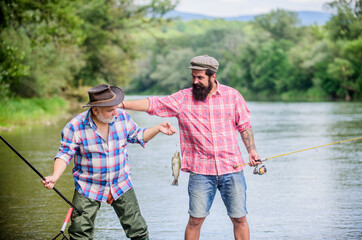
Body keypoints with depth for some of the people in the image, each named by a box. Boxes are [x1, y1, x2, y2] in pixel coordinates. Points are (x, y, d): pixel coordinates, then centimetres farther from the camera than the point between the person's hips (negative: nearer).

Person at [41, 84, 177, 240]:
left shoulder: (122, 117, -4)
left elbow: (138, 137, 12)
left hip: (121, 185, 3)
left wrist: (158, 128, -3)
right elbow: (65, 154, -10)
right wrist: (54, 177, -25)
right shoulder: (75, 127, -15)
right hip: (88, 189, -2)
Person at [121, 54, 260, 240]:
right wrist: (122, 104, -13)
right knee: (195, 219, -1)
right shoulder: (183, 98, 0)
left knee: (239, 218, 4)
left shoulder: (233, 96, 3)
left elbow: (244, 126, 11)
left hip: (231, 169, 1)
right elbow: (153, 104, -5)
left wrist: (252, 150, 1)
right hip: (200, 171, 0)